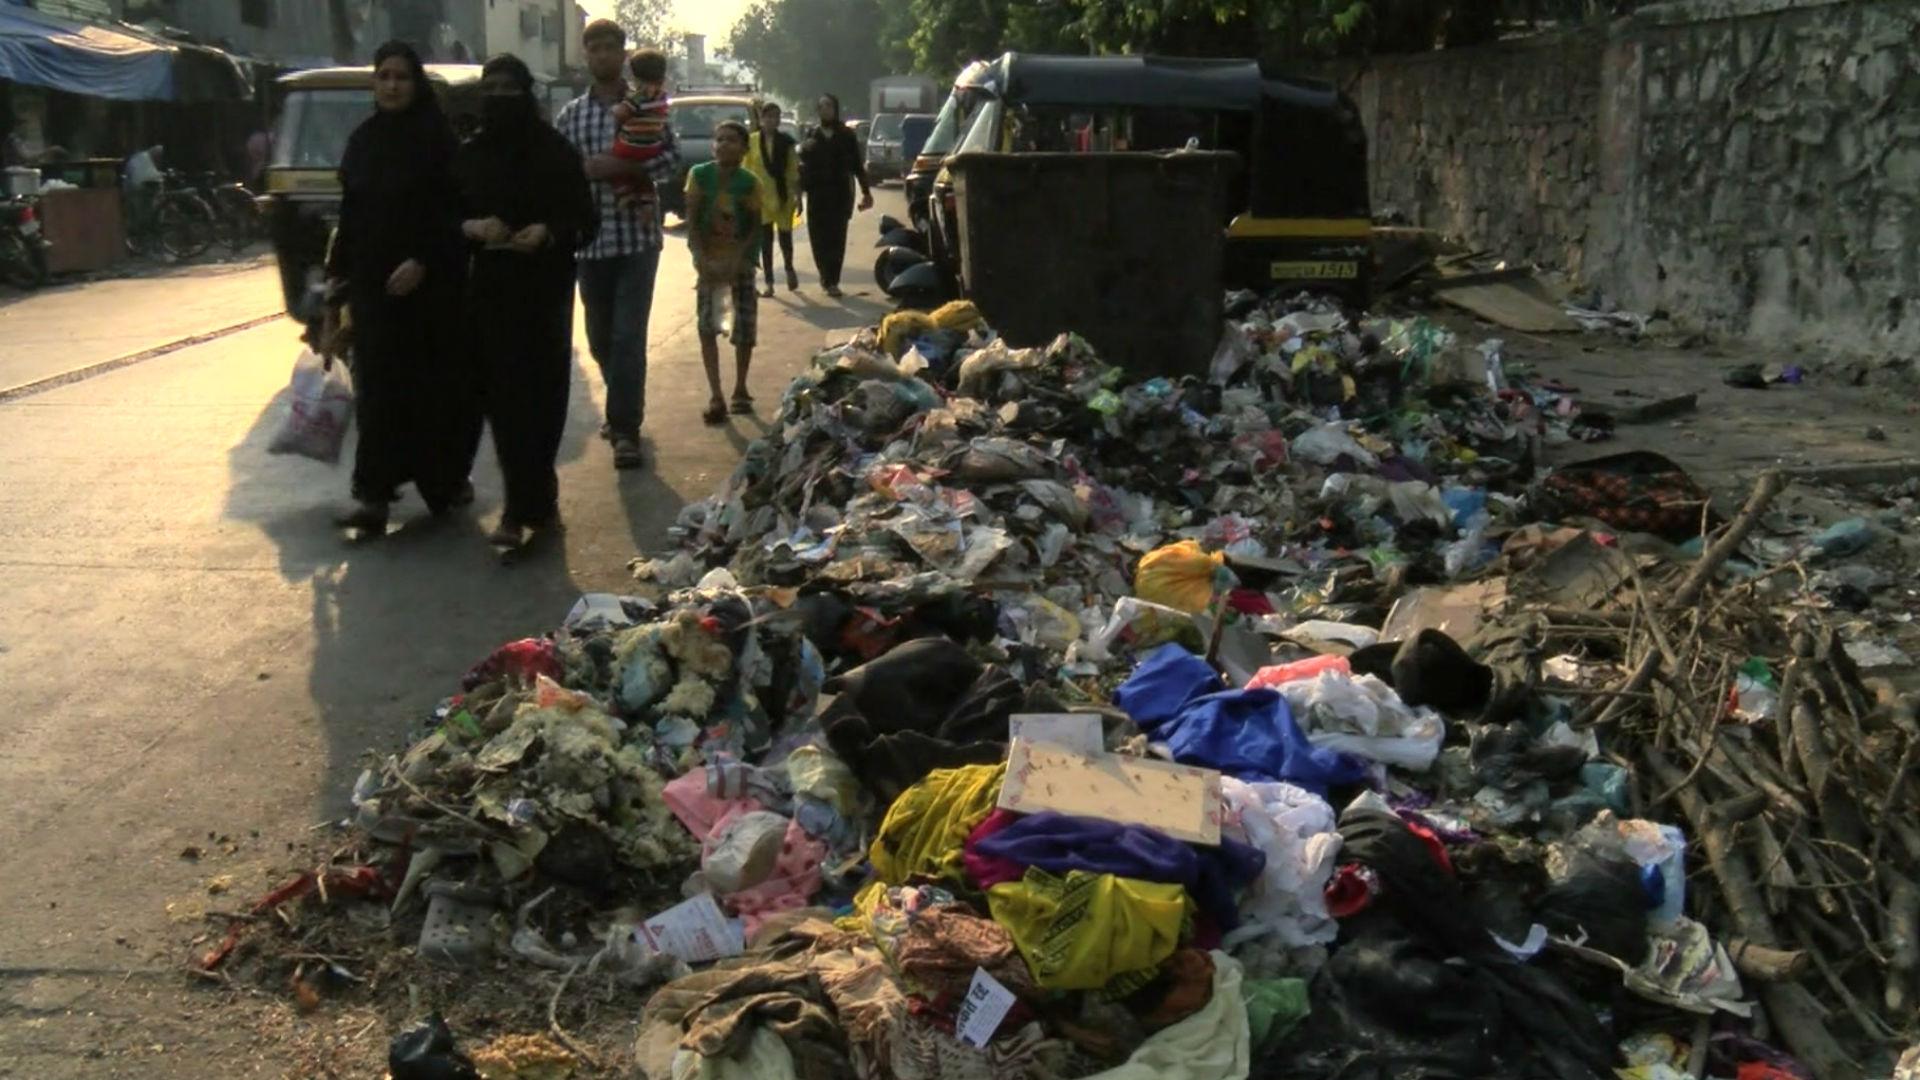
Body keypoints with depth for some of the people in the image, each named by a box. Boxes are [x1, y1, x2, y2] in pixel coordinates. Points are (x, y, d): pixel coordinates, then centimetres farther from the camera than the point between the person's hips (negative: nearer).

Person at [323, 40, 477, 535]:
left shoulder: (437, 137, -4)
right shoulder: (362, 140, 10)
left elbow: (454, 211, -9)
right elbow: (350, 215, 14)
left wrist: (422, 262, -19)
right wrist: (339, 274, 11)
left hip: (431, 283, -3)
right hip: (372, 282, 4)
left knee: (440, 382, 4)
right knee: (380, 386, -1)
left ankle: (447, 477, 21)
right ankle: (375, 494, -3)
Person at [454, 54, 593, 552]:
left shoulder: (555, 150, 2)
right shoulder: (469, 155, 9)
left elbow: (582, 216, 1)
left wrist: (548, 232, -19)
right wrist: (472, 227, -10)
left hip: (545, 286, -2)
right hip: (489, 287, 2)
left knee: (538, 391, -5)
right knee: (502, 392, -3)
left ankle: (524, 507, -2)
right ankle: (536, 499, 5)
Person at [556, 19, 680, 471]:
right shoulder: (570, 115, 8)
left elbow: (672, 158, -2)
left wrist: (627, 167, -16)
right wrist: (587, 168, -13)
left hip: (638, 235, -3)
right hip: (590, 238, 3)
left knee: (629, 336, -9)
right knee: (600, 337, 12)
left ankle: (625, 430, -6)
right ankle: (624, 410, 33)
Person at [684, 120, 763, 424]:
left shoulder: (750, 182, -9)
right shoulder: (699, 174, -8)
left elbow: (756, 227, -7)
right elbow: (692, 220, -7)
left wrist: (736, 260, -18)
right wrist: (701, 260, -17)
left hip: (740, 261, 0)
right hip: (708, 260, 0)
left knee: (745, 327, 1)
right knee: (707, 325, -7)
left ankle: (740, 390, 21)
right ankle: (716, 397, -6)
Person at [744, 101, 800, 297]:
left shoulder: (786, 141, 1)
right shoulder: (752, 141, 0)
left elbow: (794, 171, 1)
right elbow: (746, 170, 2)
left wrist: (798, 196, -2)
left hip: (784, 196, 0)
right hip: (760, 196, 0)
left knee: (785, 236, 6)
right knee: (765, 239, 0)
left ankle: (789, 270, 35)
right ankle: (769, 283, 5)